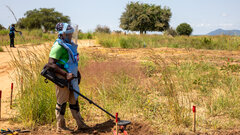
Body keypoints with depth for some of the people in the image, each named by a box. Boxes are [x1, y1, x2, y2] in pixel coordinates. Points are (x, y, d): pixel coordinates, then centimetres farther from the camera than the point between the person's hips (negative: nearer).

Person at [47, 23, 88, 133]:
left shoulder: (69, 45, 14)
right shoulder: (59, 46, -16)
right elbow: (51, 63, -23)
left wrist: (77, 72, 20)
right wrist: (65, 74, -25)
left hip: (71, 77, 9)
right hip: (62, 78, -9)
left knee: (74, 100, 15)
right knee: (62, 102, 1)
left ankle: (80, 124, 24)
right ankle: (60, 127, 12)